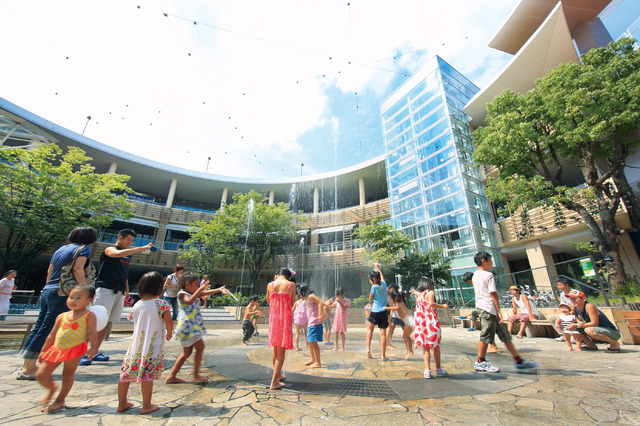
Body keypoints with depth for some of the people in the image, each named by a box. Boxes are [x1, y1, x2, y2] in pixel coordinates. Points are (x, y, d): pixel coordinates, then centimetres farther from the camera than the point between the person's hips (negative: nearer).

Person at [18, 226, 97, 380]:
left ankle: (27, 365, 22)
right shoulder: (84, 248, -7)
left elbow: (49, 272, 19)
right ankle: (28, 370, 3)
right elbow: (77, 269, -18)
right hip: (61, 294, -8)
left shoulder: (60, 249, 17)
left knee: (38, 328, 14)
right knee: (47, 331, -2)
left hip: (47, 291, 8)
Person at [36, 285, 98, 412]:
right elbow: (52, 335, 18)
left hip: (75, 349, -6)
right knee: (40, 375, 10)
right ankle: (52, 388, 40)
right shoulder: (62, 316, 9)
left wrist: (93, 347, -25)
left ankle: (60, 401, 21)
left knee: (68, 375, 2)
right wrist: (43, 351, 17)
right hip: (56, 349, 6)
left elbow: (92, 333, -14)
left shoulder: (89, 316, -9)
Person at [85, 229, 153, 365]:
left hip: (119, 292, 7)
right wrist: (141, 248, -28)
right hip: (105, 289, -7)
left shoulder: (128, 255, 19)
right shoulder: (110, 249, -1)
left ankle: (94, 352, 13)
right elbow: (118, 254, -26)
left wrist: (127, 290, 19)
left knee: (108, 322, 6)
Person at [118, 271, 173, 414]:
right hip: (153, 346, -5)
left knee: (126, 373, 17)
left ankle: (122, 404, 33)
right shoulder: (161, 304, -15)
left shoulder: (137, 304, 1)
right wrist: (169, 333, 6)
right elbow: (169, 322, -15)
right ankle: (146, 406, 17)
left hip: (136, 344, 6)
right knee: (147, 375, 4)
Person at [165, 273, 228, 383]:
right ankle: (196, 375, 6)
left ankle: (171, 377, 22)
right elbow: (189, 301, -33)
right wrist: (200, 289, -35)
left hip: (192, 327, 10)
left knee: (187, 352, 15)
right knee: (200, 347, -2)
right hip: (187, 326, -10)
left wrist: (219, 289, 3)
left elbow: (205, 293, 15)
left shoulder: (192, 293, 16)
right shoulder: (182, 294, -12)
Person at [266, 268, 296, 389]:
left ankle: (278, 375, 38)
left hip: (273, 317, 4)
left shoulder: (270, 285, 2)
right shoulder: (292, 285, -3)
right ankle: (274, 382, 9)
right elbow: (292, 303, 5)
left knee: (275, 349, 20)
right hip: (286, 318, -3)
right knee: (281, 351, 6)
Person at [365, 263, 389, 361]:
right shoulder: (384, 285, 4)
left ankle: (368, 349, 12)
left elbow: (370, 298, -3)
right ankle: (383, 355, 8)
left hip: (375, 312, -3)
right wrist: (378, 268, 39)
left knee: (370, 328, 20)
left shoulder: (374, 287, -12)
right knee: (383, 333, 5)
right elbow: (382, 277, 25)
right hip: (384, 312, 3)